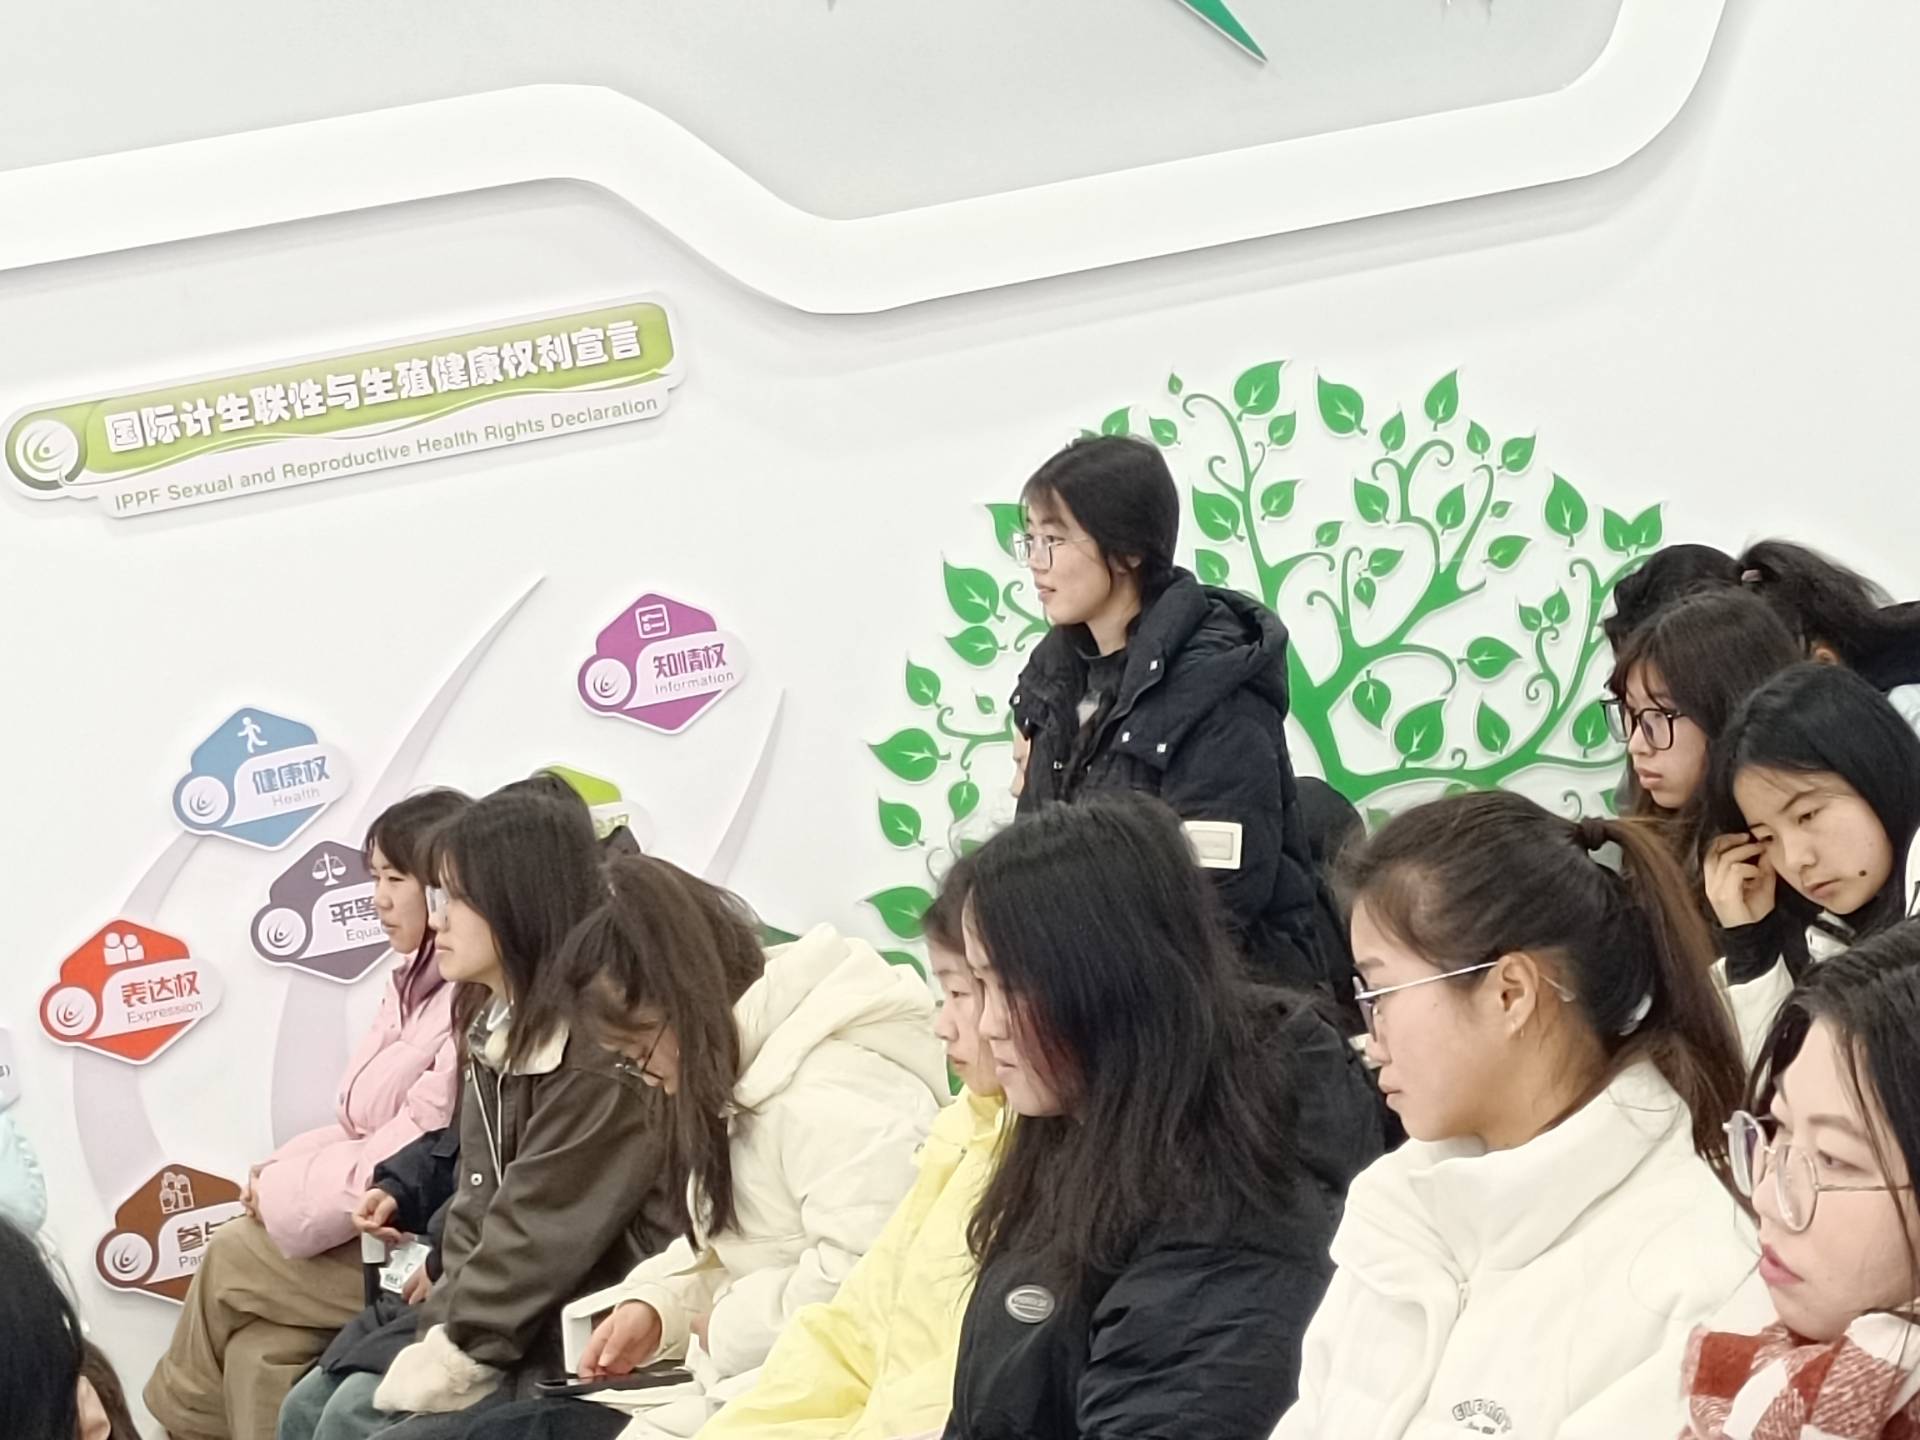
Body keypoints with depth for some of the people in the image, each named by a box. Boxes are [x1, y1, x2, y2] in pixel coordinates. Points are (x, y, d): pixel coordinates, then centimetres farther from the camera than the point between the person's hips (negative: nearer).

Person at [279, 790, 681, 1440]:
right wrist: (445, 1329, -2)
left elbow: (540, 1243, -21)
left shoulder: (593, 1055, -20)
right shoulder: (499, 1028, 12)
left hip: (579, 1343, -10)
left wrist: (444, 1360, -17)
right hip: (493, 1321, 10)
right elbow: (480, 1203, 12)